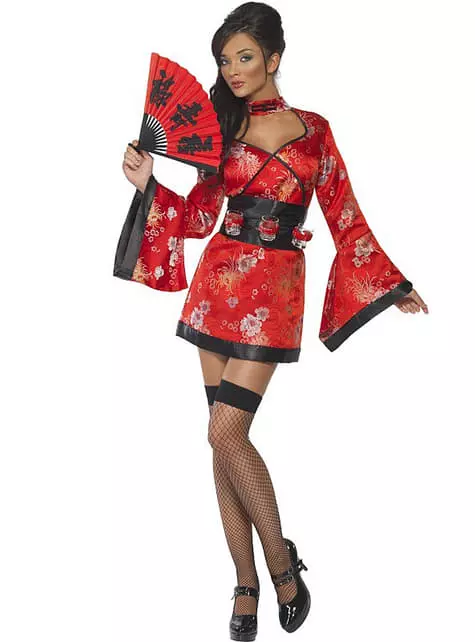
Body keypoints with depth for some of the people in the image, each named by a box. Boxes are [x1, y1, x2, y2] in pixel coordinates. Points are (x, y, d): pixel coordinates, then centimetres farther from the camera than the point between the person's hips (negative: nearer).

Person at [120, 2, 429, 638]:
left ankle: (282, 561, 5)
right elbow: (199, 215, 11)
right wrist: (149, 184, -4)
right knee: (226, 440, 2)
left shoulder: (312, 130, 5)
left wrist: (394, 286, 9)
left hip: (273, 288, -3)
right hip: (219, 282, 3)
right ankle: (247, 586, 13)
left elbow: (345, 218, 9)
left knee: (225, 432, -15)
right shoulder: (220, 126, 11)